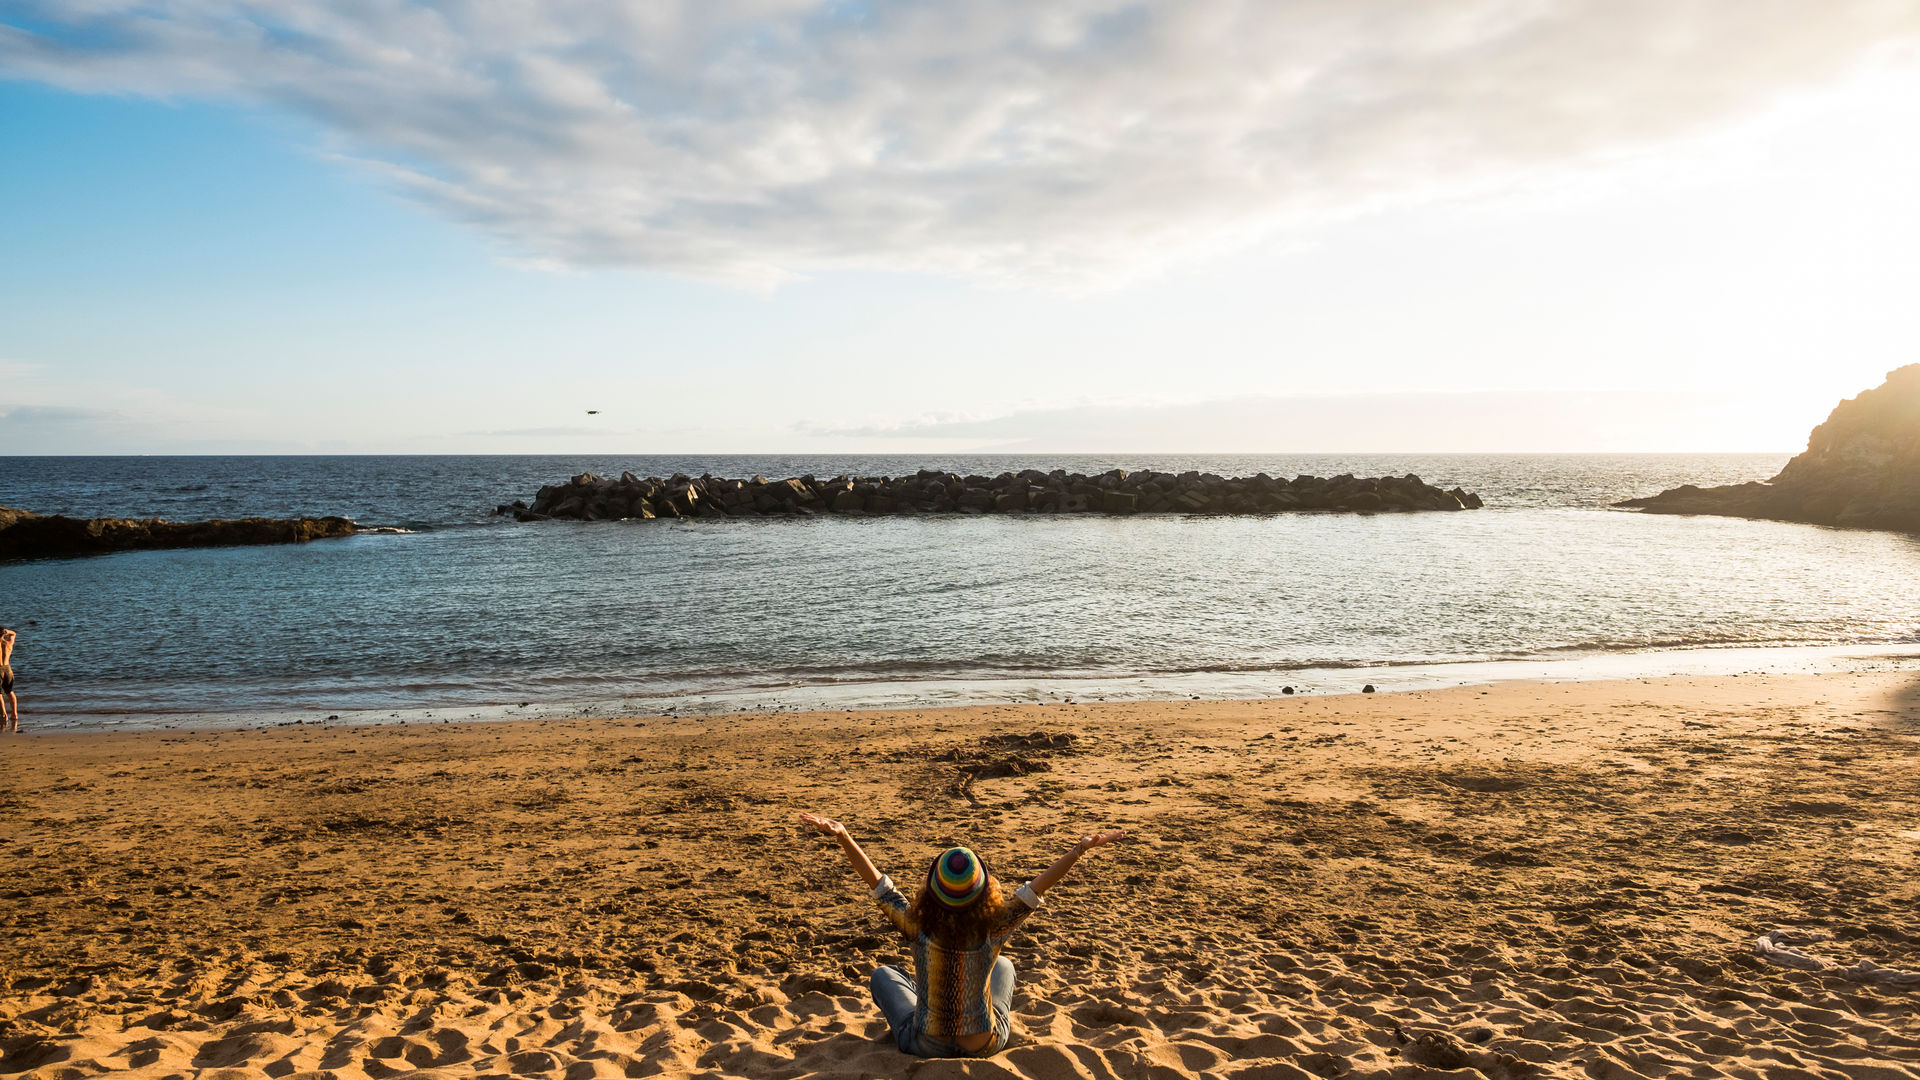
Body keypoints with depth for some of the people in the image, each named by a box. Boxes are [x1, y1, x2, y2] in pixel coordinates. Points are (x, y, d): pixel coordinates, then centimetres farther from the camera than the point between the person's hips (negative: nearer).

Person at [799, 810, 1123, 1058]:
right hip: (985, 1046, 1)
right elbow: (1037, 888, -21)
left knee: (884, 974, 27)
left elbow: (877, 882, -21)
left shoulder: (919, 926, -27)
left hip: (926, 1047, -1)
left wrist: (842, 836, -19)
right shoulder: (993, 927, -27)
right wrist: (1080, 849, -21)